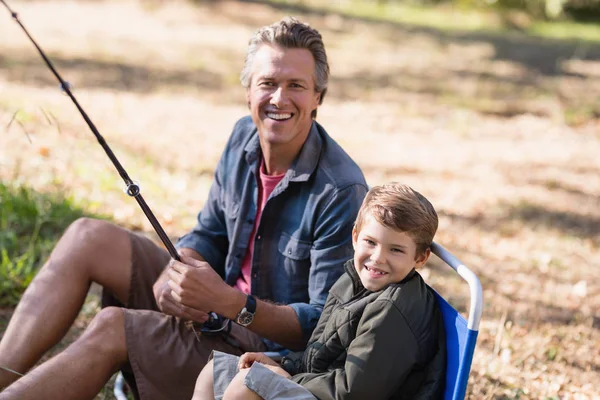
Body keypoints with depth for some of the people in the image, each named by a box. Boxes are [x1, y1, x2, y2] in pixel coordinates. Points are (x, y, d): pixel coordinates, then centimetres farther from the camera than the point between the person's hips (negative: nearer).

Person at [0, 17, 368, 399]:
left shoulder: (340, 191, -22)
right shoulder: (245, 137, 2)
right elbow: (209, 235, 10)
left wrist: (228, 302, -34)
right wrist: (174, 274, -13)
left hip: (272, 349, -8)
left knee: (113, 328, -26)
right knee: (88, 237, -4)